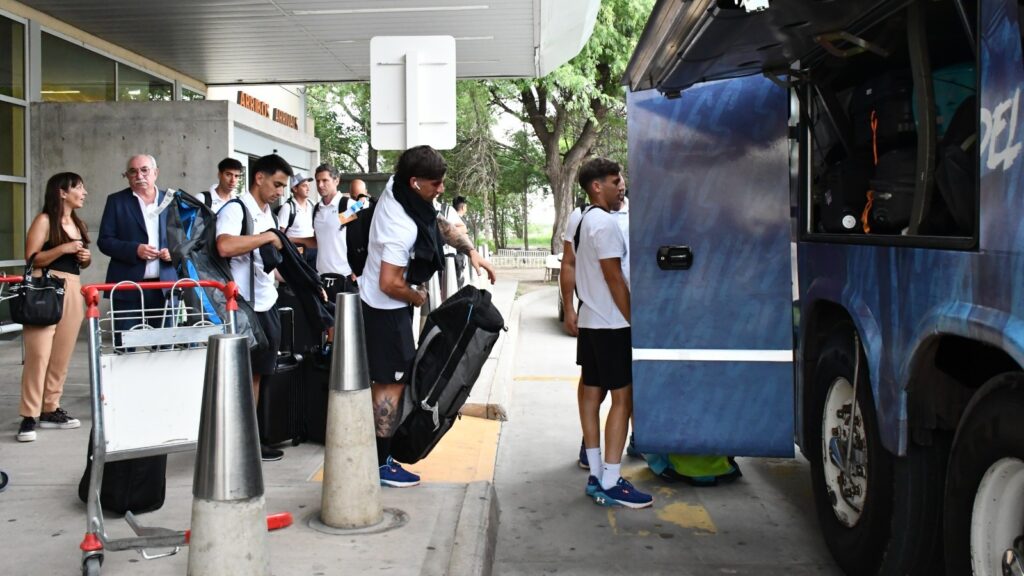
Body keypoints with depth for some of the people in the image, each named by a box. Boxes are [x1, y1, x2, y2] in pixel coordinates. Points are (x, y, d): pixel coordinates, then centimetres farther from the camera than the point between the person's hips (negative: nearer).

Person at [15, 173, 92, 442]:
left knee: (62, 354, 7)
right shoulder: (44, 220, -3)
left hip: (73, 291, 7)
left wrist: (86, 257, 7)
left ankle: (50, 410, 15)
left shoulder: (79, 224, 18)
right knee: (39, 353, -10)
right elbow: (31, 258, -10)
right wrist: (63, 248, -17)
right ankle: (29, 416, -7)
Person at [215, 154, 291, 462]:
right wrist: (267, 237, -22)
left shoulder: (267, 213, 15)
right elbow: (225, 246, -31)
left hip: (267, 304, 9)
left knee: (257, 373, 12)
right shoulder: (235, 209, -13)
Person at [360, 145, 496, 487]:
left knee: (383, 380, 17)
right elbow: (390, 284, -28)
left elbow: (438, 223, 10)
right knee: (392, 383, -3)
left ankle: (377, 450, 29)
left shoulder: (395, 188, -4)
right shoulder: (403, 227, -31)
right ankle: (381, 465, 5)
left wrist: (470, 250, 1)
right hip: (387, 309, -10)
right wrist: (419, 297, -9)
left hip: (376, 303, 10)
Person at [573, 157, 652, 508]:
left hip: (591, 321, 10)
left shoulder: (585, 220, 16)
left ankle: (597, 477, 15)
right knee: (623, 398, -8)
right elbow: (615, 279, -18)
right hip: (612, 324, -10)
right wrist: (635, 321, -15)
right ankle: (610, 484, -8)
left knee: (592, 393, 9)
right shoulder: (605, 222, -15)